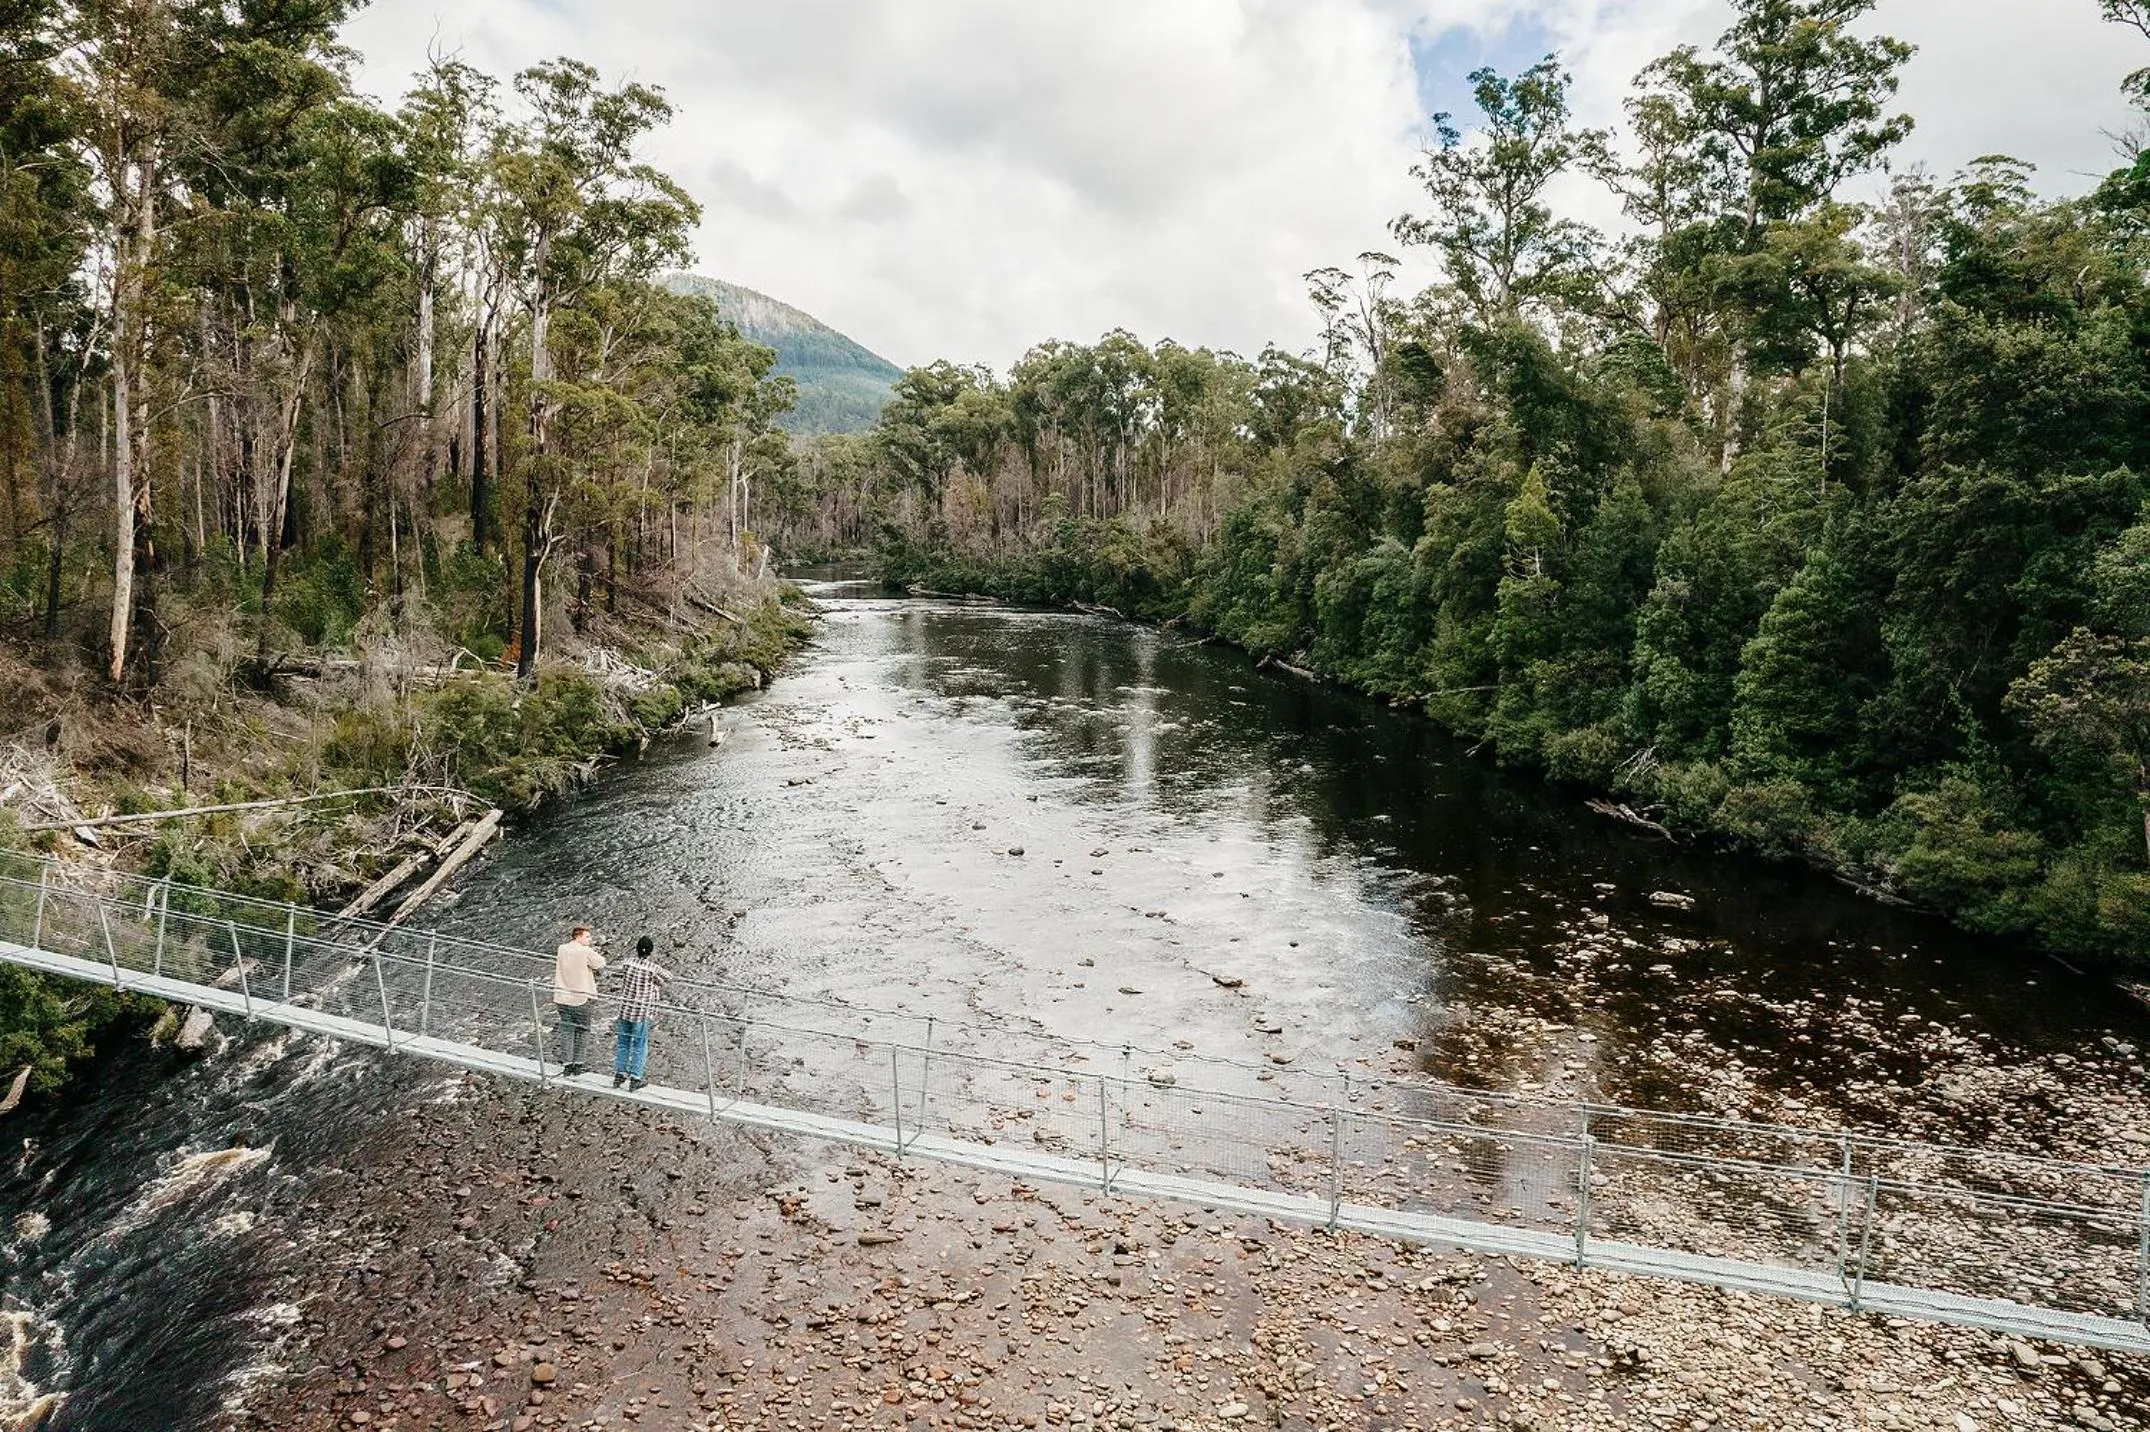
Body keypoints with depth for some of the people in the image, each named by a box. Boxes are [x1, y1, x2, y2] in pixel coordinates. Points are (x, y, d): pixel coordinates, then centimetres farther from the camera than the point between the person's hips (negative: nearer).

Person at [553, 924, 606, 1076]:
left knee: (566, 1030, 10)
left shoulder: (561, 949, 2)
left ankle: (568, 1065, 11)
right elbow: (601, 964, -5)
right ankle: (578, 1064, 12)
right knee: (583, 1031, 10)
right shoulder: (586, 952, -15)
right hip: (580, 998, -5)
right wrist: (594, 952, 9)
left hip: (562, 997, 5)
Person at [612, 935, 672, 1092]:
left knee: (623, 1042, 17)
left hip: (625, 1009, 4)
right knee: (639, 1045, 7)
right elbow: (669, 978, -3)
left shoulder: (626, 963, -5)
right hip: (643, 1013, -4)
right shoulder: (654, 969, -18)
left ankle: (619, 1075, 25)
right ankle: (635, 1079, 11)